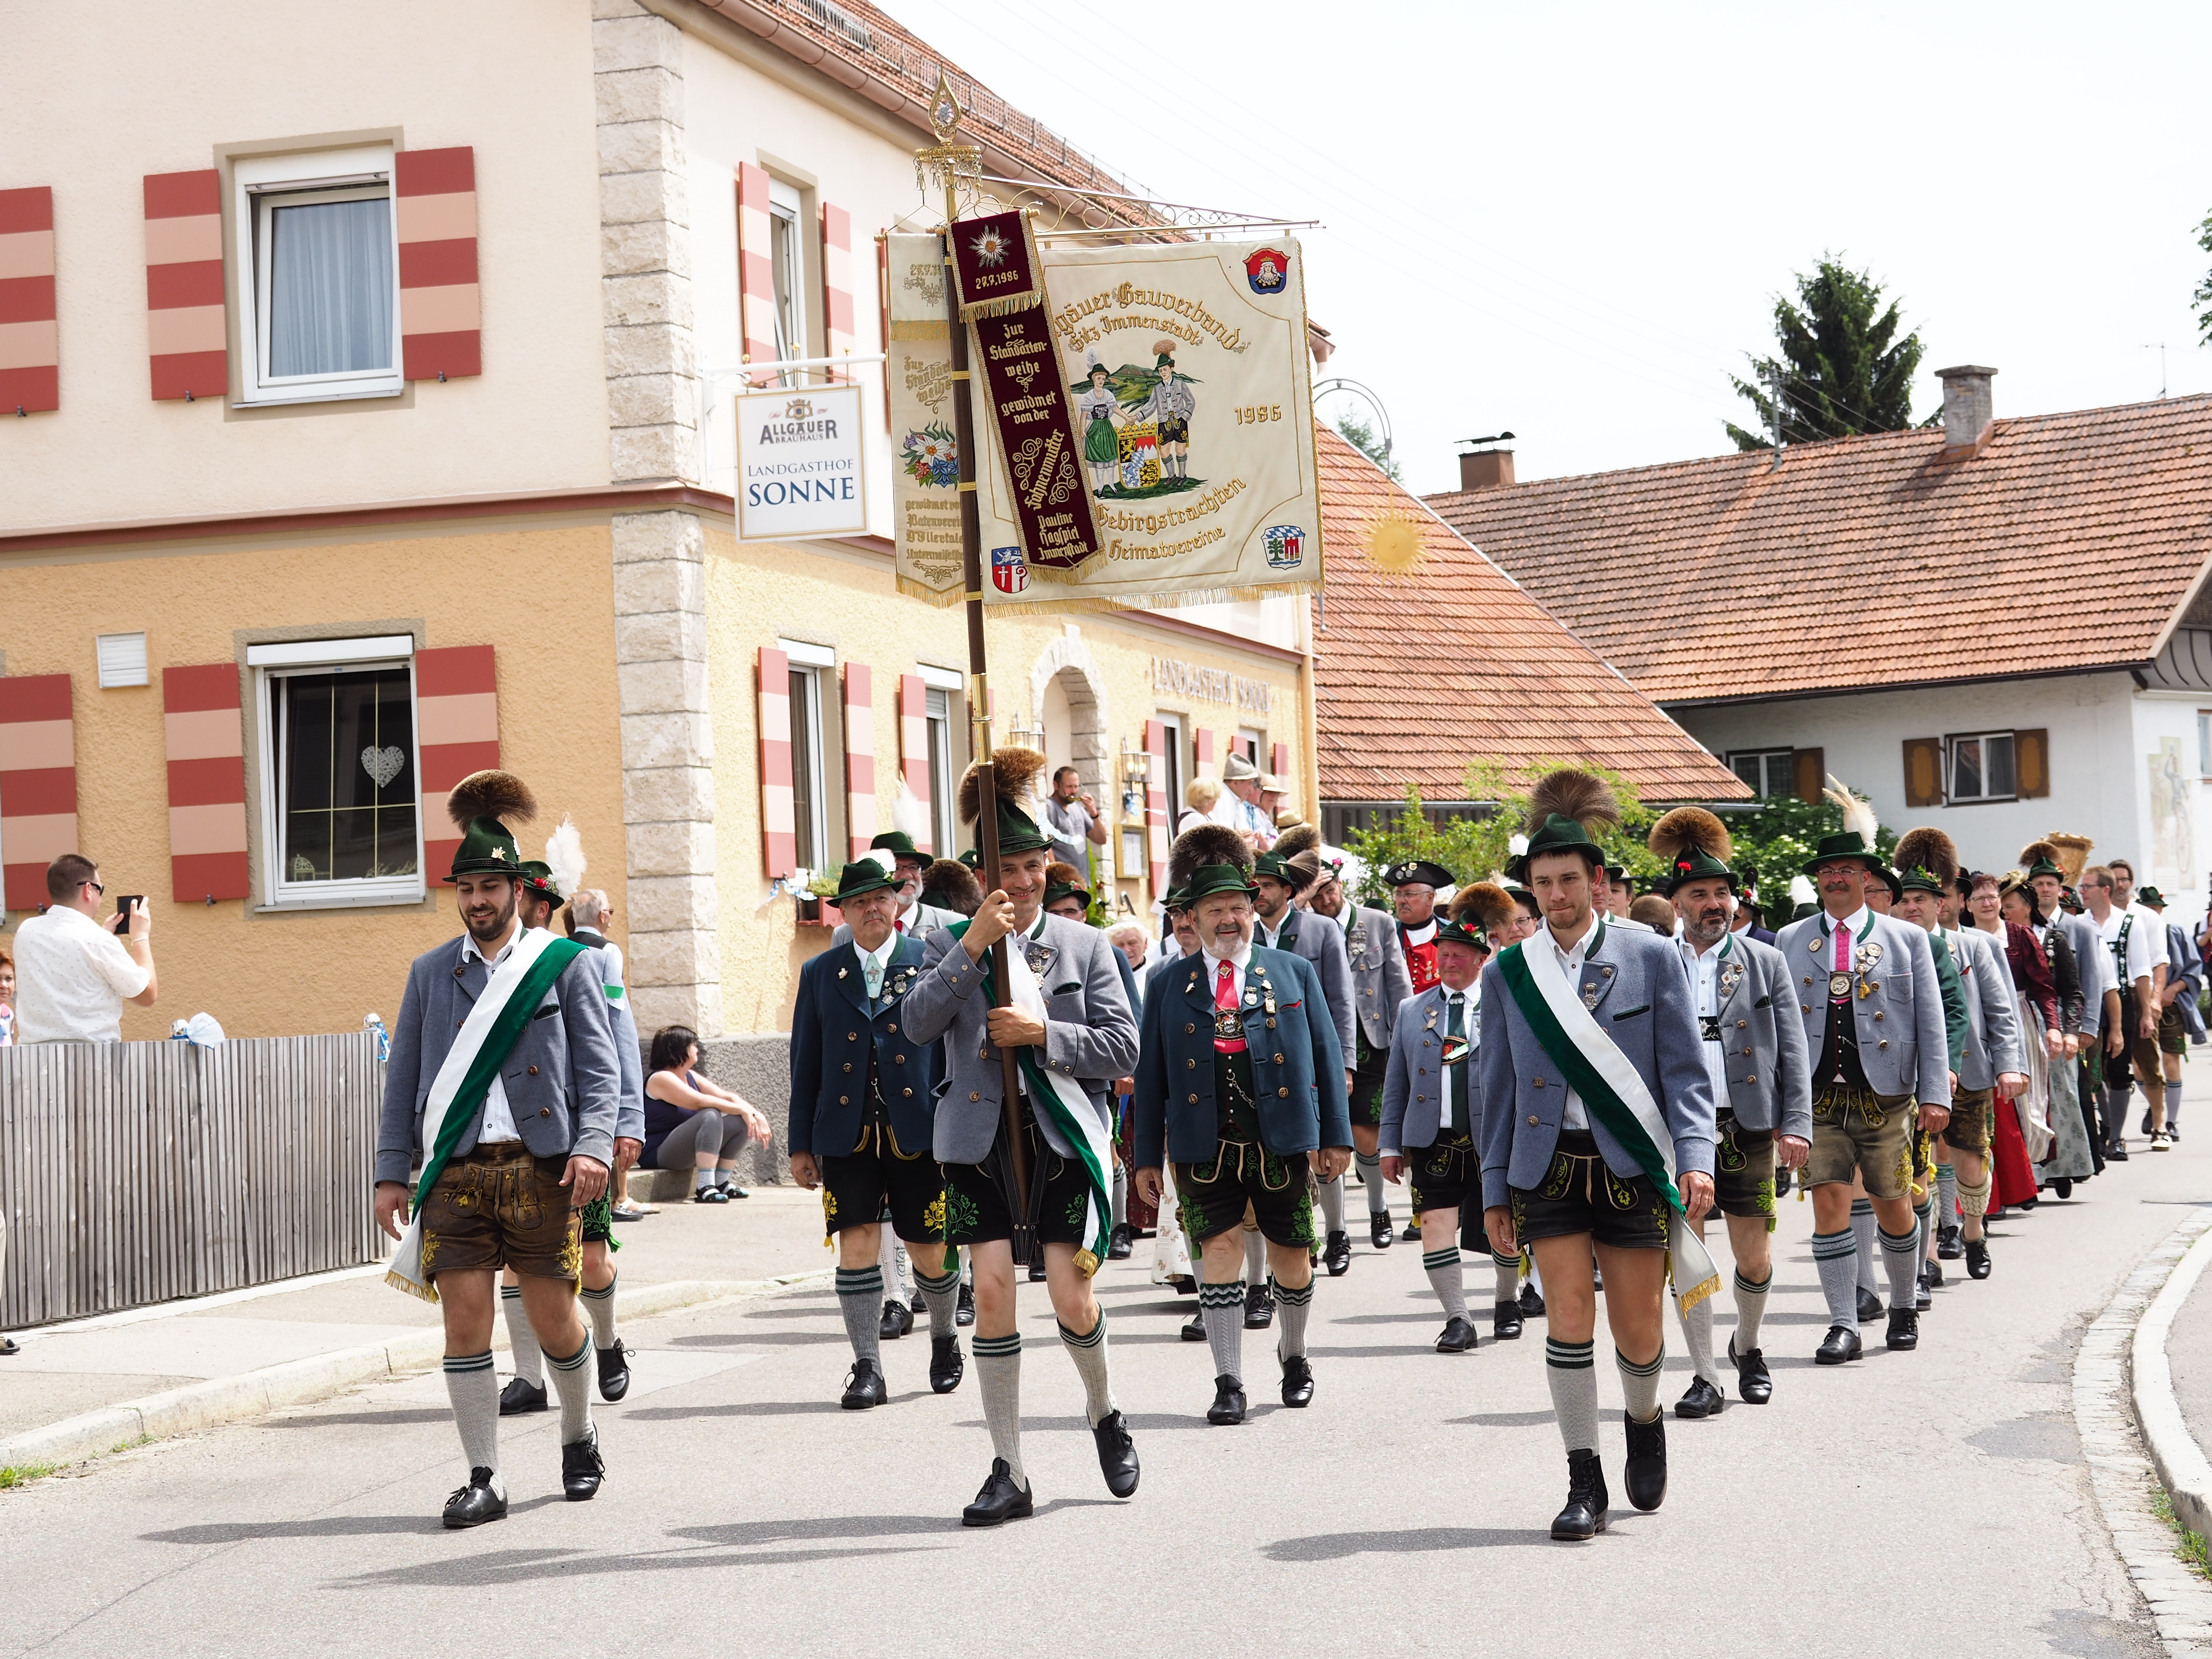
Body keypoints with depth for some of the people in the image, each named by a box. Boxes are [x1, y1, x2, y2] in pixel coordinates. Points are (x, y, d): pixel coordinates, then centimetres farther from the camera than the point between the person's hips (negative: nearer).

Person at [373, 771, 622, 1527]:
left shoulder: (566, 964, 4)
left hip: (541, 1167, -2)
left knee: (553, 1319, 4)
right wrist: (392, 1171, 6)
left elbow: (599, 1067, 0)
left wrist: (593, 1144, -14)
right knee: (464, 1321, -4)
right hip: (456, 1169, 2)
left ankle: (580, 1436, 30)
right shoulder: (430, 972, 13)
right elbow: (404, 1077, 13)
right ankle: (484, 1479, 4)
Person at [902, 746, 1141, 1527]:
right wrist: (971, 948, -18)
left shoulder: (1085, 946, 7)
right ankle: (1008, 1471, 2)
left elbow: (1123, 1049, 1)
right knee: (992, 1289, -7)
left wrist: (1043, 1033, -11)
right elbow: (918, 1022, -10)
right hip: (980, 1134, 0)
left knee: (1072, 1295, -6)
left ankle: (1105, 1411, 27)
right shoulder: (952, 944, 7)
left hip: (1063, 1133, 0)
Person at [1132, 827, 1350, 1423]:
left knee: (1291, 1255, 10)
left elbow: (1327, 1056, 6)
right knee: (1220, 1251, -7)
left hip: (1282, 1143, 1)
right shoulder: (1171, 987, 6)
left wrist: (1336, 1135, 1)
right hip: (1205, 1146, -1)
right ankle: (1229, 1383, -2)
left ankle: (1294, 1357, 35)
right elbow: (1151, 1076, 6)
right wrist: (1148, 1157, 3)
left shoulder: (1293, 973, 7)